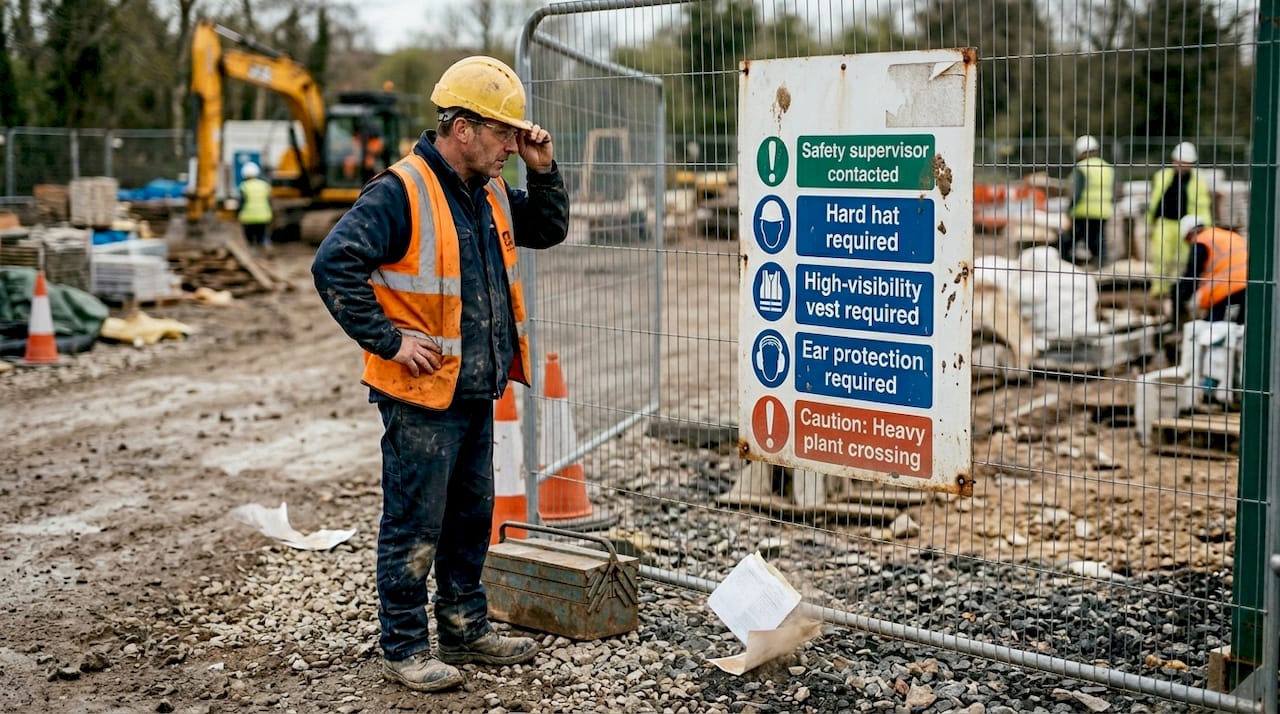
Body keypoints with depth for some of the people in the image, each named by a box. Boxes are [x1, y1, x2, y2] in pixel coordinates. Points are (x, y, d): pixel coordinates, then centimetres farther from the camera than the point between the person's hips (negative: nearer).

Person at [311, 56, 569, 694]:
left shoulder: (489, 191, 10)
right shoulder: (400, 193, -17)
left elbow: (548, 231, 22)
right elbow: (334, 265, -24)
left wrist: (543, 170, 5)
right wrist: (389, 339, -22)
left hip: (476, 395, 9)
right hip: (421, 398, -9)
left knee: (471, 517, 18)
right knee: (414, 527, 1)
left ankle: (465, 629, 32)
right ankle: (404, 648, 13)